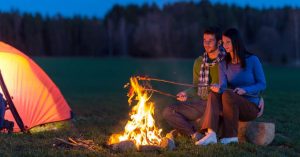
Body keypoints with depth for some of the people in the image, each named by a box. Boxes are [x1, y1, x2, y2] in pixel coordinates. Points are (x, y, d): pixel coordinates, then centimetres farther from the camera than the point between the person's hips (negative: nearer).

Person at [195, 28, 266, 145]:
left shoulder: (252, 60, -4)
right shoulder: (223, 64, 9)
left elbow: (262, 85, -4)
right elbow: (223, 86, -4)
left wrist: (245, 90, -21)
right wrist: (218, 88, -28)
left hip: (251, 106, -4)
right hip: (232, 105, 4)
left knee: (227, 95, -31)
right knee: (214, 94, -25)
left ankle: (231, 136, -27)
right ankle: (211, 134, -43)